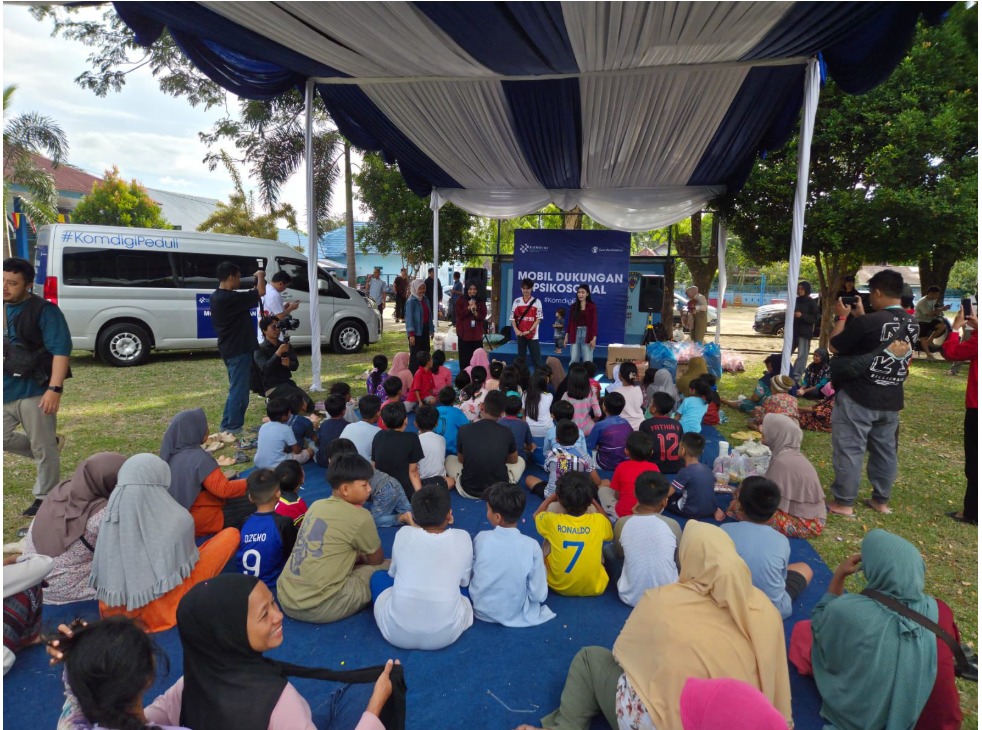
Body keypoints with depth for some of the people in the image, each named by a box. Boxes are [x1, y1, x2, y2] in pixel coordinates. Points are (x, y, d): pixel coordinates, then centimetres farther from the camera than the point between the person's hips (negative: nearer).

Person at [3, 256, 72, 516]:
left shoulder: (44, 310, -11)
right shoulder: (5, 310, 9)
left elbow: (61, 350, -17)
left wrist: (54, 389, -24)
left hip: (34, 392, -7)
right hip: (6, 391, 7)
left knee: (43, 449, 3)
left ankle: (44, 499, 18)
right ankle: (52, 444, 32)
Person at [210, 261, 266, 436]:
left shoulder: (217, 296, 9)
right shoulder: (229, 298, -22)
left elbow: (247, 299, 20)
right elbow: (261, 293, -22)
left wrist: (255, 285, 10)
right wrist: (260, 276, -4)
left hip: (230, 349, 10)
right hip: (238, 350, -10)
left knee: (235, 388, 19)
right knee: (239, 390, -1)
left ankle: (227, 425, 26)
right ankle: (233, 428, 7)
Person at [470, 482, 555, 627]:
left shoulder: (481, 538, -19)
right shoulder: (531, 546, -25)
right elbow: (539, 595, -18)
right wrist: (542, 570, 1)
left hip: (480, 610, 2)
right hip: (514, 614, -1)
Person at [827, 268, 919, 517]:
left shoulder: (868, 322, -20)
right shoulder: (912, 323, 4)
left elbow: (834, 346, -9)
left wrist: (842, 317, 2)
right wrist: (861, 316, 18)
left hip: (858, 398, -7)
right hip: (892, 401, 7)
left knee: (849, 450, 1)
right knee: (885, 451, 17)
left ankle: (843, 503, 7)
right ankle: (881, 500, 29)